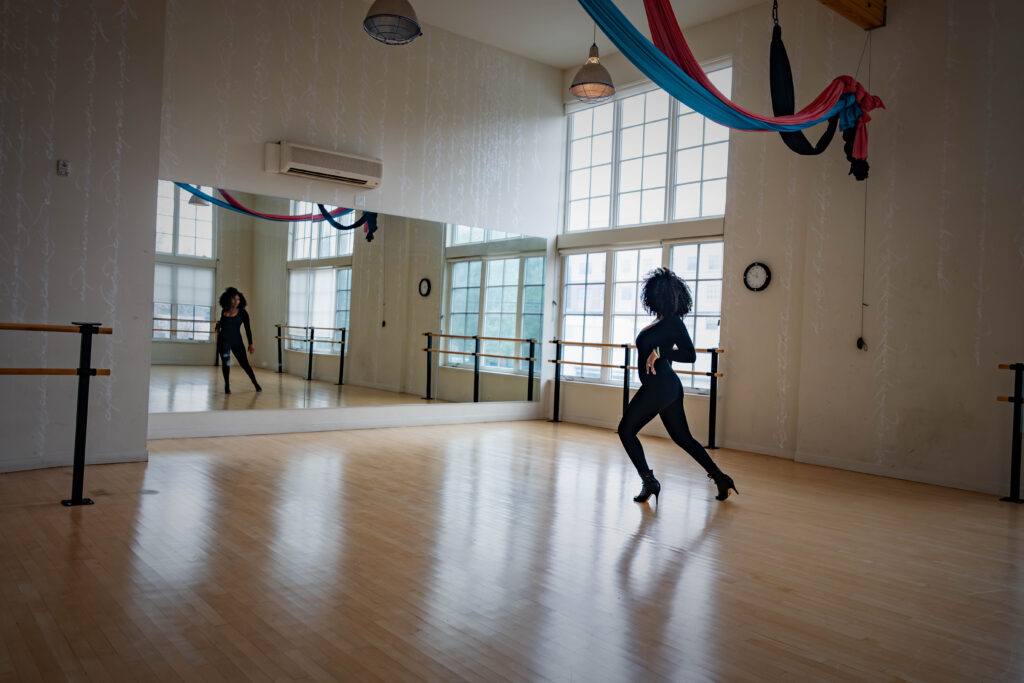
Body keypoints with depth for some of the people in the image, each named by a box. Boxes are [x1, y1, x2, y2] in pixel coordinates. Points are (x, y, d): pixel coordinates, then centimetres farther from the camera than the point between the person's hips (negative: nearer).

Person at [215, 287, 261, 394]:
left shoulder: (242, 313, -3)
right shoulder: (224, 311, 4)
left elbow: (248, 329, -3)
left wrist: (251, 344, -7)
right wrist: (218, 326, 3)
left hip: (237, 341, -2)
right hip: (223, 341, 2)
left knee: (244, 363, 1)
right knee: (225, 362, -5)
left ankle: (256, 384, 15)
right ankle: (227, 386, 9)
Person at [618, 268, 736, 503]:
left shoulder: (671, 322, -15)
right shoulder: (665, 320, 12)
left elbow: (690, 355, -20)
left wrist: (659, 353, -24)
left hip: (659, 386, -10)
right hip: (668, 386, 10)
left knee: (626, 430, -1)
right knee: (683, 437, 16)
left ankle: (649, 482, 1)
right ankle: (720, 477, 18)